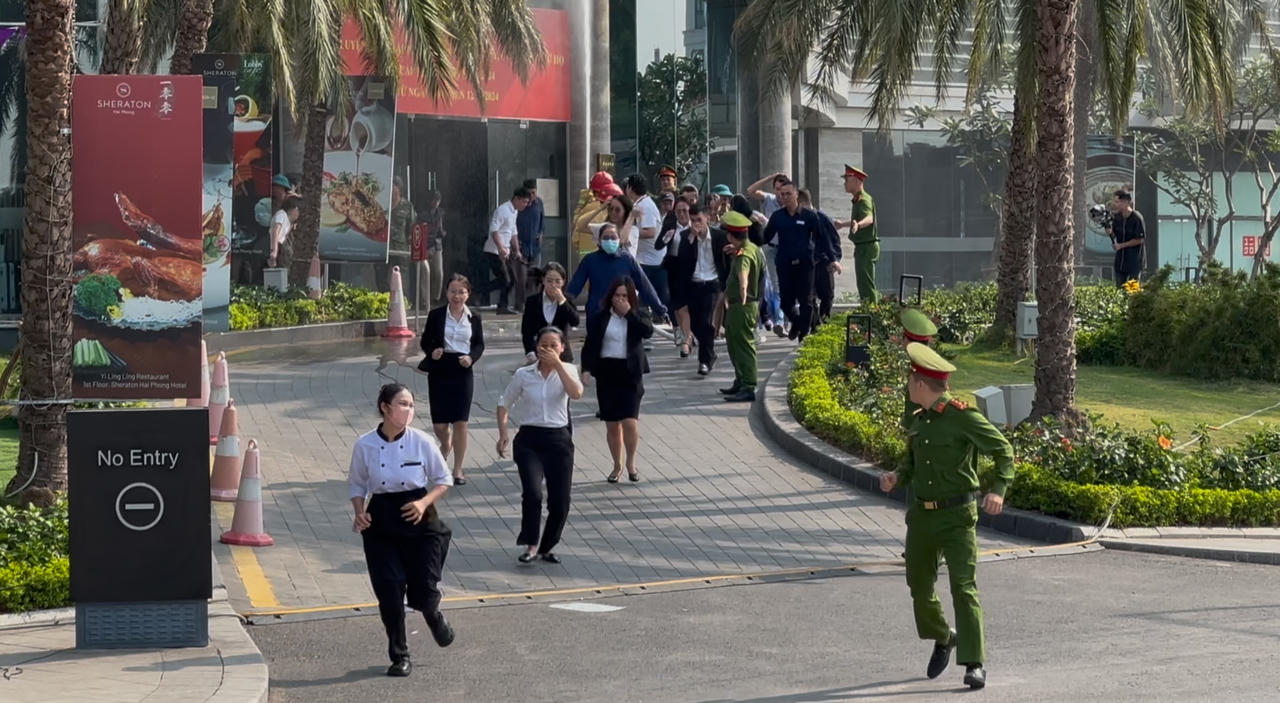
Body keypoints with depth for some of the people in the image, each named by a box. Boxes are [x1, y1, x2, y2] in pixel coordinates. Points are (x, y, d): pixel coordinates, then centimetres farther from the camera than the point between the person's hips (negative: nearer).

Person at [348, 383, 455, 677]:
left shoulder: (421, 442, -8)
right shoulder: (365, 445, -6)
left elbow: (443, 480, 2)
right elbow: (357, 485, 8)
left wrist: (424, 502, -14)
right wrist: (360, 513, -9)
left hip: (419, 521, 0)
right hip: (381, 522, 1)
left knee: (423, 590, -2)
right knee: (389, 592, -3)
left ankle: (433, 616, 37)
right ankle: (399, 656, 14)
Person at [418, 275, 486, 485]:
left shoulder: (474, 318, 3)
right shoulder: (436, 315, 0)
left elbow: (479, 344, 7)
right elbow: (426, 341, 4)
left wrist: (471, 357, -13)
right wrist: (432, 352, -17)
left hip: (463, 372, 0)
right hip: (439, 372, 0)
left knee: (460, 422, -2)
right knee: (439, 424, 3)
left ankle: (457, 470, 8)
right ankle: (446, 444, 40)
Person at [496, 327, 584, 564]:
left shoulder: (566, 370, 2)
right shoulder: (523, 375, 2)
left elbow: (576, 393, -18)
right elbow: (504, 404, 10)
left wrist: (557, 364, -19)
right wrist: (503, 433, -3)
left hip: (559, 438, 1)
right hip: (529, 439, -1)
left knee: (560, 501, 1)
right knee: (532, 492, -21)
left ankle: (547, 547, 22)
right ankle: (531, 545, -8)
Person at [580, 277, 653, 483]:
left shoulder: (637, 316, 3)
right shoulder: (599, 317, 3)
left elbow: (648, 331, -16)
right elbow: (589, 344, 3)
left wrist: (629, 313, -16)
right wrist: (586, 369, -8)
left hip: (630, 373, -1)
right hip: (606, 372, 1)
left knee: (630, 421, -13)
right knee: (612, 424, 6)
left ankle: (631, 462, 8)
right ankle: (617, 466, 21)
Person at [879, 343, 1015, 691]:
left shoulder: (963, 416, -12)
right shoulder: (919, 421, 9)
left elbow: (1004, 450, -9)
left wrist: (998, 489, -24)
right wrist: (897, 476, 1)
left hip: (956, 515, -7)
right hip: (920, 515, 7)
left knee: (964, 587, -12)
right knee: (919, 585, 12)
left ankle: (974, 664, -9)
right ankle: (942, 638, 38)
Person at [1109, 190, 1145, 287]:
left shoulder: (1137, 218, -17)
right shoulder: (1117, 217, 2)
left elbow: (1140, 239, -15)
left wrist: (1121, 245, -15)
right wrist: (1110, 232, -11)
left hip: (1134, 260, -6)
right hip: (1120, 259, 6)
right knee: (1119, 287, 9)